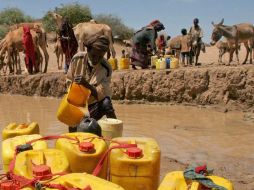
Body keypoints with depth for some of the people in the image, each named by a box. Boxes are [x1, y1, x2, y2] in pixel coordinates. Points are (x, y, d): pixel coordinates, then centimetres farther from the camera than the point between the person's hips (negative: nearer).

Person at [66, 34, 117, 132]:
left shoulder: (106, 68, -22)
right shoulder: (77, 59, -14)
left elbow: (100, 94, -27)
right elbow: (69, 81, -1)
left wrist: (86, 84, -44)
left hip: (95, 103, -2)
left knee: (106, 103, -34)